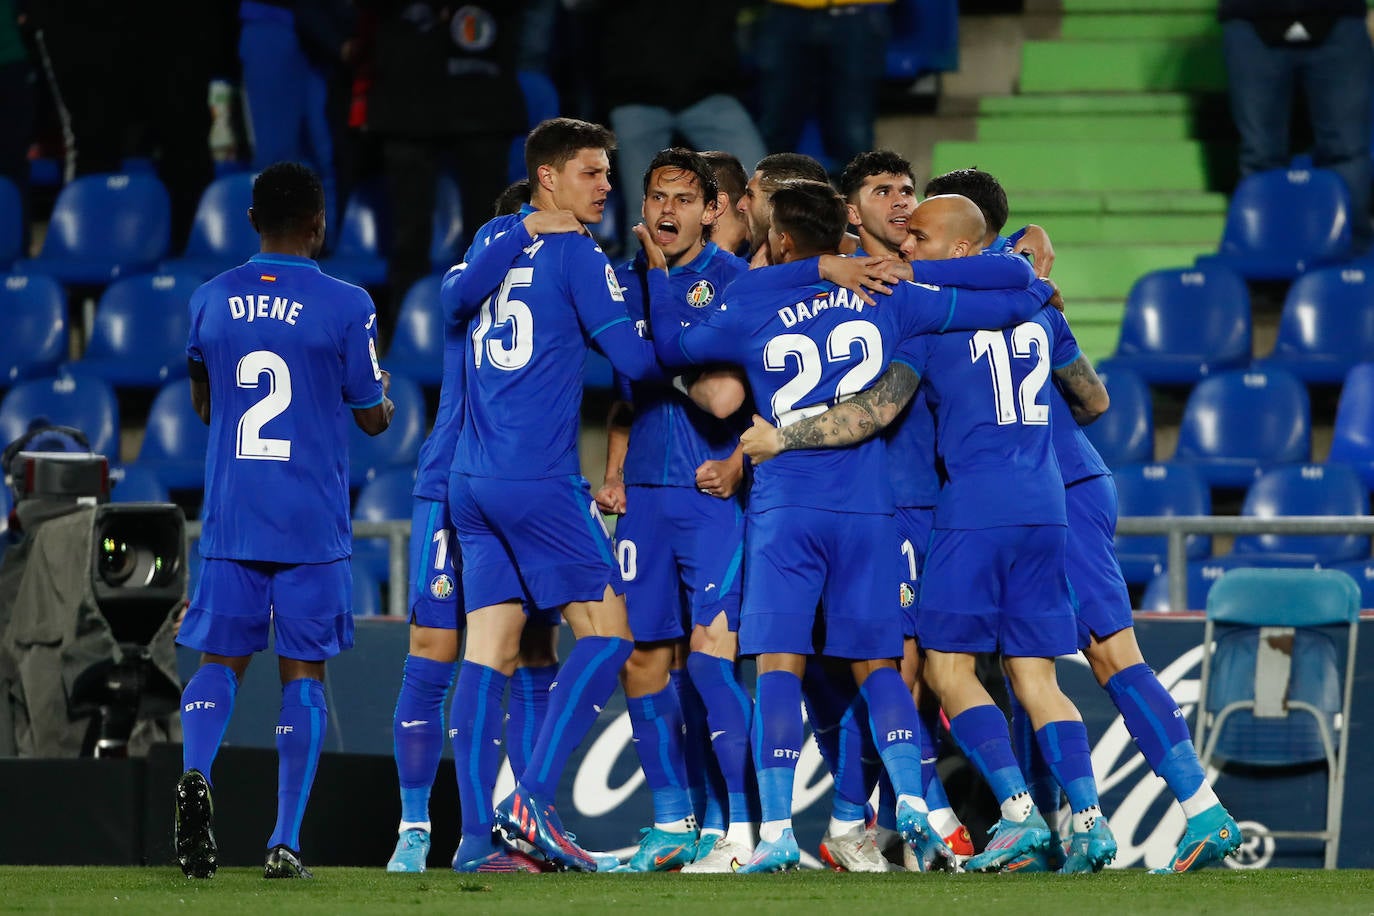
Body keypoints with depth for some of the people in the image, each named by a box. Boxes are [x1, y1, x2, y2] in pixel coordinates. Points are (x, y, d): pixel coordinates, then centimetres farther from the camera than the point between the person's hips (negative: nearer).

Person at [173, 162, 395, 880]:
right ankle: (285, 842, 0)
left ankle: (195, 774, -23)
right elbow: (372, 417, 1)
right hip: (313, 524, -2)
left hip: (229, 517, 2)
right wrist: (386, 405, 24)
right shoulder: (346, 306, -6)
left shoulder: (210, 301, 5)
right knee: (303, 671, 4)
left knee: (222, 659, 7)